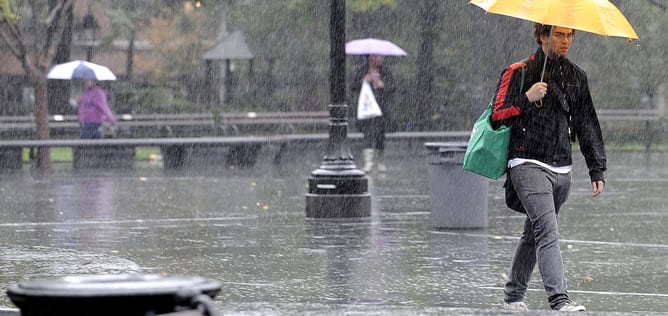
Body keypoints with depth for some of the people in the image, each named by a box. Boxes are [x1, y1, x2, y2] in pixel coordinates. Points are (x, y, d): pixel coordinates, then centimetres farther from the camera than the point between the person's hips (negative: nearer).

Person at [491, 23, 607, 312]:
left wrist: (596, 169, 14)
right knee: (548, 232, -18)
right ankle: (559, 299, -26)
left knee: (534, 233, 13)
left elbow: (587, 125, 17)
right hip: (528, 165, -6)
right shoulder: (518, 73, -2)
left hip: (562, 169, 6)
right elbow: (497, 117, -5)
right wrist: (526, 99, -19)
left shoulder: (576, 77, 13)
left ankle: (513, 294, 27)